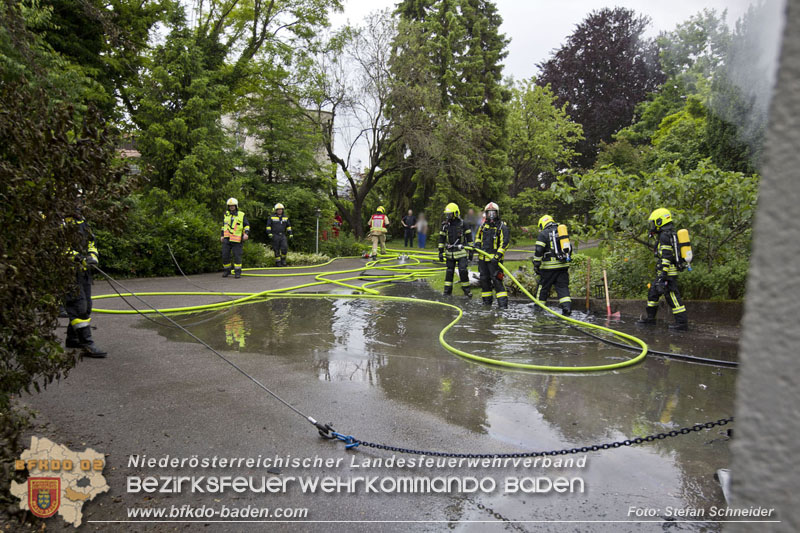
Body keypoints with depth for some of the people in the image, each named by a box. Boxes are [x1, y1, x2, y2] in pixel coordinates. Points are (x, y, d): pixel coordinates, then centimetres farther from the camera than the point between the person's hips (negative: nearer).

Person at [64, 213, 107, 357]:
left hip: (83, 269, 9)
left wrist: (92, 255, 5)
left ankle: (72, 339, 28)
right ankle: (87, 345, -10)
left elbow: (90, 240, 23)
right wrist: (76, 256, -27)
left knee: (86, 306, 14)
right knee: (78, 306, -11)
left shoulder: (81, 220, 15)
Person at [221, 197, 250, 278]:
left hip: (237, 240, -4)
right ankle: (226, 270, 17)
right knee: (225, 255, 3)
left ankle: (238, 271, 1)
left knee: (237, 255, -4)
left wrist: (246, 233, -9)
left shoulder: (241, 215, 5)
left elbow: (247, 225, 6)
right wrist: (222, 235, 19)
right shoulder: (226, 215, 16)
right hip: (226, 239, 4)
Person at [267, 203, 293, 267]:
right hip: (275, 236, -2)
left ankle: (283, 259, 9)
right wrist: (269, 233, -11)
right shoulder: (272, 217, 3)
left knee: (285, 248, -13)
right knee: (276, 250, -1)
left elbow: (288, 226, 17)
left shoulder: (285, 218, 13)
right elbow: (268, 226, 1)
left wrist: (290, 234, 9)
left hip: (283, 235, 2)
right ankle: (278, 262, 7)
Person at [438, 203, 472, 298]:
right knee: (449, 271, 7)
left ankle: (466, 288, 7)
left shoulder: (462, 224, -4)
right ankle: (447, 290, 16)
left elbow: (469, 237, 1)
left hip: (461, 252, -3)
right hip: (449, 253, 3)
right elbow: (441, 239, 9)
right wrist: (440, 252, 5)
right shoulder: (445, 225, 4)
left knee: (463, 270, -8)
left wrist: (471, 251, 0)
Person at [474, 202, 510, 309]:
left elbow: (505, 243, -12)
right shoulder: (483, 226, 11)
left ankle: (503, 302, -7)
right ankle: (487, 300, 24)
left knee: (496, 280, -10)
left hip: (494, 258, -6)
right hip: (482, 258, 6)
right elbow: (478, 237, 26)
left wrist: (498, 256, -20)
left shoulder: (502, 226, -6)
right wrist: (477, 245, 5)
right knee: (484, 279, 12)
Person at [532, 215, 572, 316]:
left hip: (549, 266, -5)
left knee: (543, 287, 7)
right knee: (563, 287, 4)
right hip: (564, 265, 5)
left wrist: (536, 265, -6)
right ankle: (567, 306, -12)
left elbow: (538, 251, -11)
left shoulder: (544, 234, -3)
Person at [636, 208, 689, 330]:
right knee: (653, 292, 17)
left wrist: (662, 275, -23)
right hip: (667, 273, 11)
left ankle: (682, 322, -3)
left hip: (668, 273, -11)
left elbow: (666, 257, -21)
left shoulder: (665, 236, -15)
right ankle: (650, 317, 26)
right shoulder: (670, 234, 19)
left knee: (672, 296, -7)